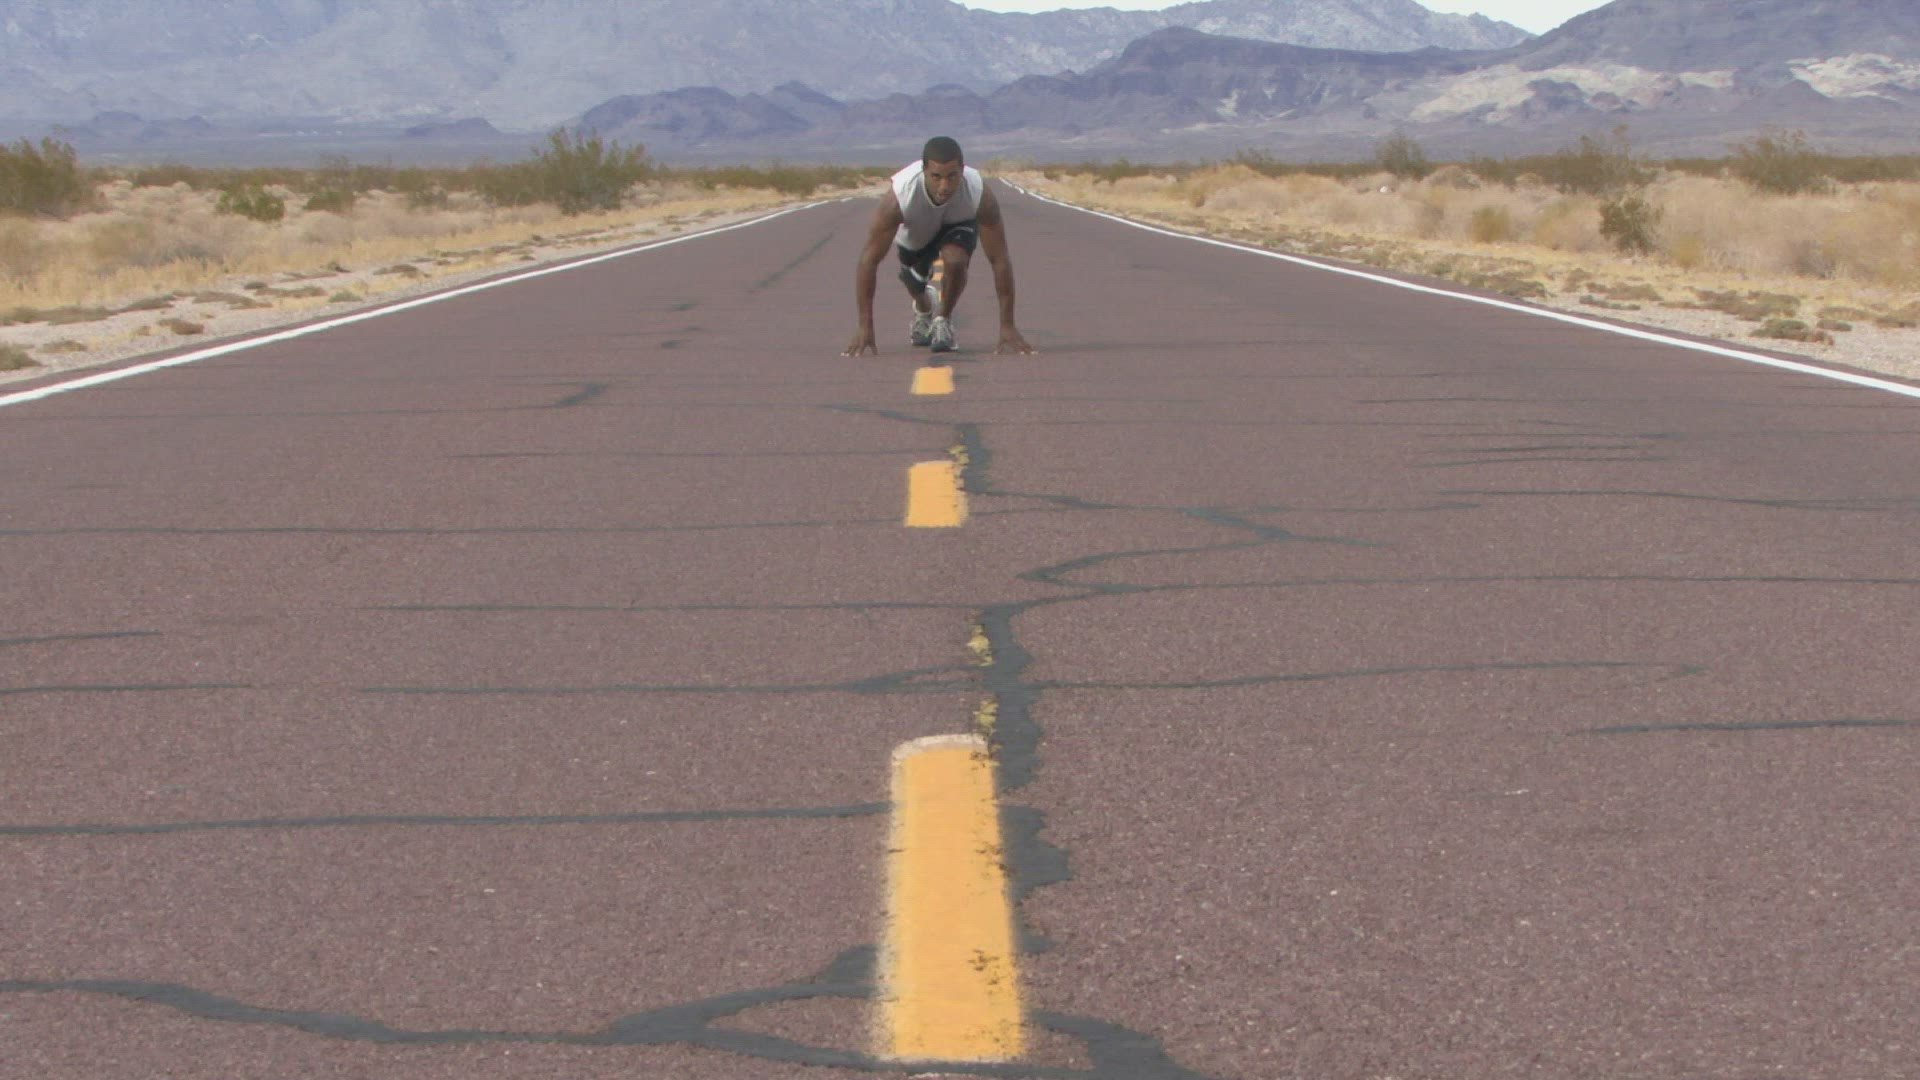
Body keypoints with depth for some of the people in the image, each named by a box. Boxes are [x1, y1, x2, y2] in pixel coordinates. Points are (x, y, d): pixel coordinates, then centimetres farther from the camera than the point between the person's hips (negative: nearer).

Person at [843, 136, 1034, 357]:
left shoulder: (981, 195, -41)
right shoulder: (898, 197, -43)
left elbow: (1000, 259, -33)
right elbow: (869, 259, -36)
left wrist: (1007, 327, -34)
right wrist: (865, 328, -36)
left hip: (957, 224, -1)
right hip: (914, 235, 1)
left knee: (955, 260, -31)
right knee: (915, 283, 19)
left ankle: (943, 320, -2)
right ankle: (923, 311, 58)